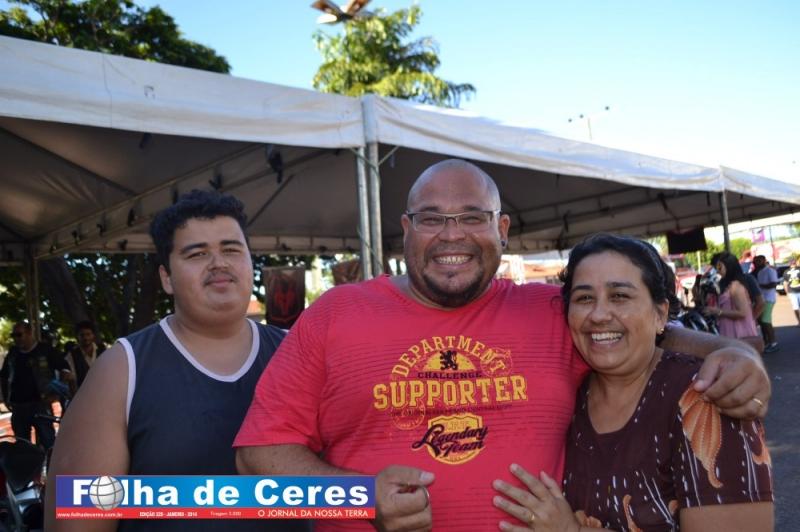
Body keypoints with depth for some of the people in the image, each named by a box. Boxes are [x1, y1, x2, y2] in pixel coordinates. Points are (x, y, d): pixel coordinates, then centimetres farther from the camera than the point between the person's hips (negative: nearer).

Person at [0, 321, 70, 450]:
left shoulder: (45, 350, -6)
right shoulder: (12, 353, 9)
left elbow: (64, 369, -4)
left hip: (40, 405, -5)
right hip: (18, 407, 5)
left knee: (47, 442, -5)